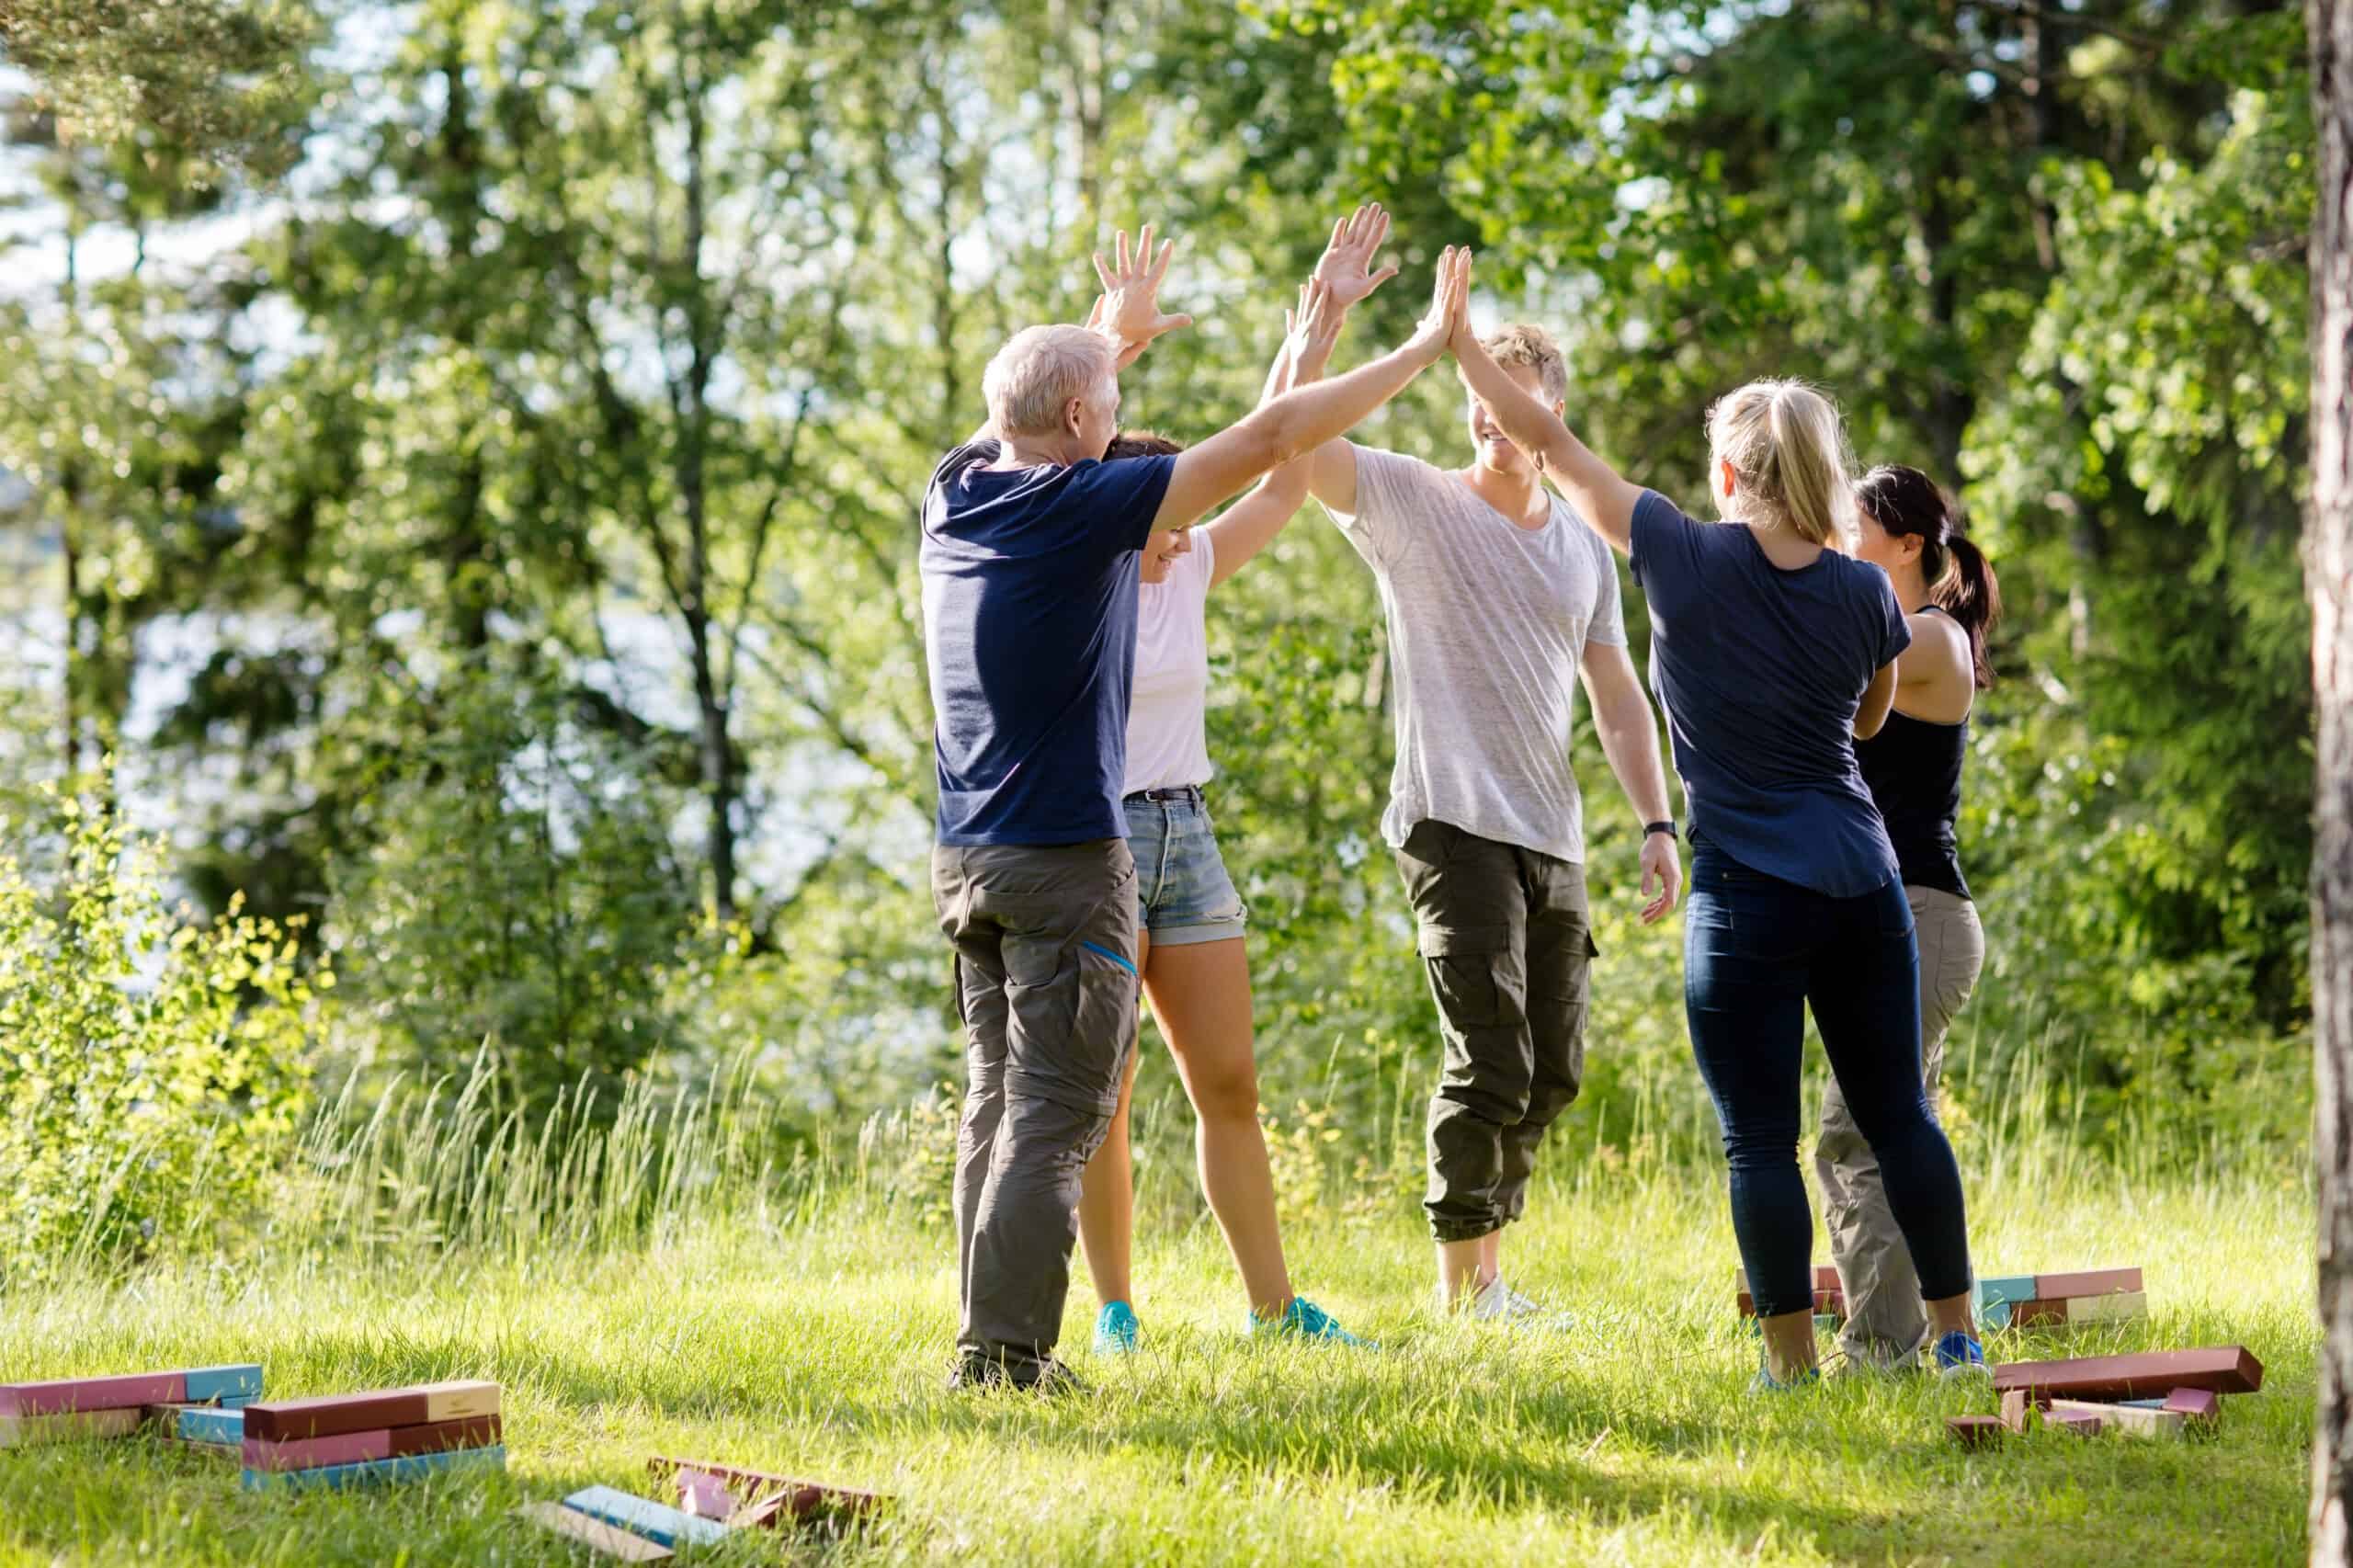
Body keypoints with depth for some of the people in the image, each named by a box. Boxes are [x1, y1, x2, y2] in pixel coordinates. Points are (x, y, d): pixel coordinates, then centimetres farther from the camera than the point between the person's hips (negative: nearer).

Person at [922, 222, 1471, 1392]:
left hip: (964, 858, 8)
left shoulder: (957, 493, 7)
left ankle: (986, 1346, 11)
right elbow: (1269, 437, -11)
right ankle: (1005, 1352, -12)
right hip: (1064, 860, -8)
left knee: (998, 1103, 12)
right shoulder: (1082, 506, -12)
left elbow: (1021, 412, 32)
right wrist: (1425, 347, -4)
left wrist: (1112, 333, 47)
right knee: (1052, 1117, -7)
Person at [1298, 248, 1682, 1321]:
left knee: (1553, 1072, 10)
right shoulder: (1411, 502, 0)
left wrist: (1657, 823, 8)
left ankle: (1486, 1267, 23)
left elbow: (1616, 696, 17)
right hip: (1455, 823, -6)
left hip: (1554, 838, 6)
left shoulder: (1583, 546, 16)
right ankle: (1463, 1288, -3)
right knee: (1491, 1061, -12)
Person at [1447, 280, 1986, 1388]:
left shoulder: (1684, 561, -8)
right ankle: (1955, 1337, 17)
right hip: (1865, 889, 4)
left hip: (1747, 902, -4)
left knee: (1759, 1139, 2)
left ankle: (1792, 1359, 4)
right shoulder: (1864, 595, 1)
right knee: (1898, 1113, 13)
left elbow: (1547, 441, 1)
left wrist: (1458, 340, 12)